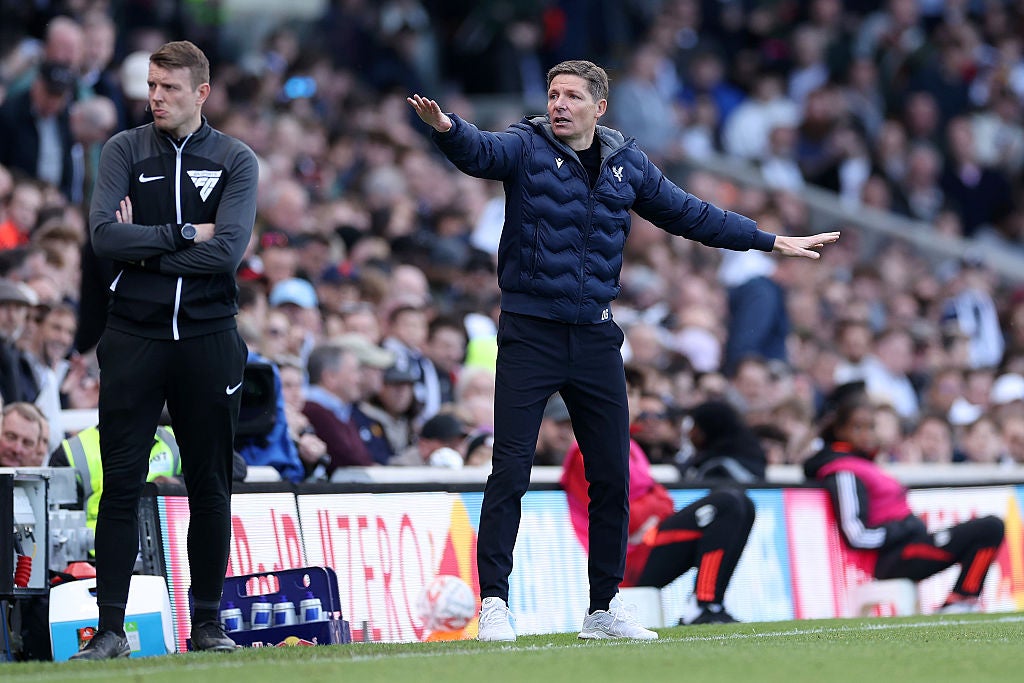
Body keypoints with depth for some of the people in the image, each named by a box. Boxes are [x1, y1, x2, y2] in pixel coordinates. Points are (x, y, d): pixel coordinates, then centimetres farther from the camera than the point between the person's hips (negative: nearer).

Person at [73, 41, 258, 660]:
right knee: (122, 485, -4)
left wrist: (143, 248, -9)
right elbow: (105, 237, -9)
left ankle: (208, 621, 15)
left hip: (208, 339, 0)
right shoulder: (124, 151, 6)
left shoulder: (235, 161, 4)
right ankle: (111, 628, -3)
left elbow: (229, 250, -11)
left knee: (211, 486, 6)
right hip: (134, 339, 0)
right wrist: (184, 235, -10)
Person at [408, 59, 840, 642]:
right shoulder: (527, 148, -3)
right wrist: (446, 128, -48)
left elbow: (689, 215, 21)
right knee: (511, 470, -9)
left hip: (596, 340, 4)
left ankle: (605, 606, 19)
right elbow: (477, 152, -24)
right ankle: (494, 602, -3)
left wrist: (770, 242, 24)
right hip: (531, 332, -4)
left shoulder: (628, 164, 10)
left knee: (612, 477, 7)